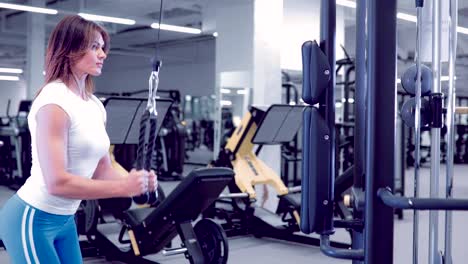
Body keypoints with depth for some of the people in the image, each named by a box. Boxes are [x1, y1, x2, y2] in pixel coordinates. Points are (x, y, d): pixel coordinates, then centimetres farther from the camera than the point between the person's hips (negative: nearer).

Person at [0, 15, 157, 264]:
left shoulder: (96, 106, 6)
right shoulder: (54, 101, -20)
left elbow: (102, 170, 10)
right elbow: (57, 182, -26)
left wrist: (136, 181, -9)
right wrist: (123, 187, -24)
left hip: (64, 220, 9)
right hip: (31, 220, -8)